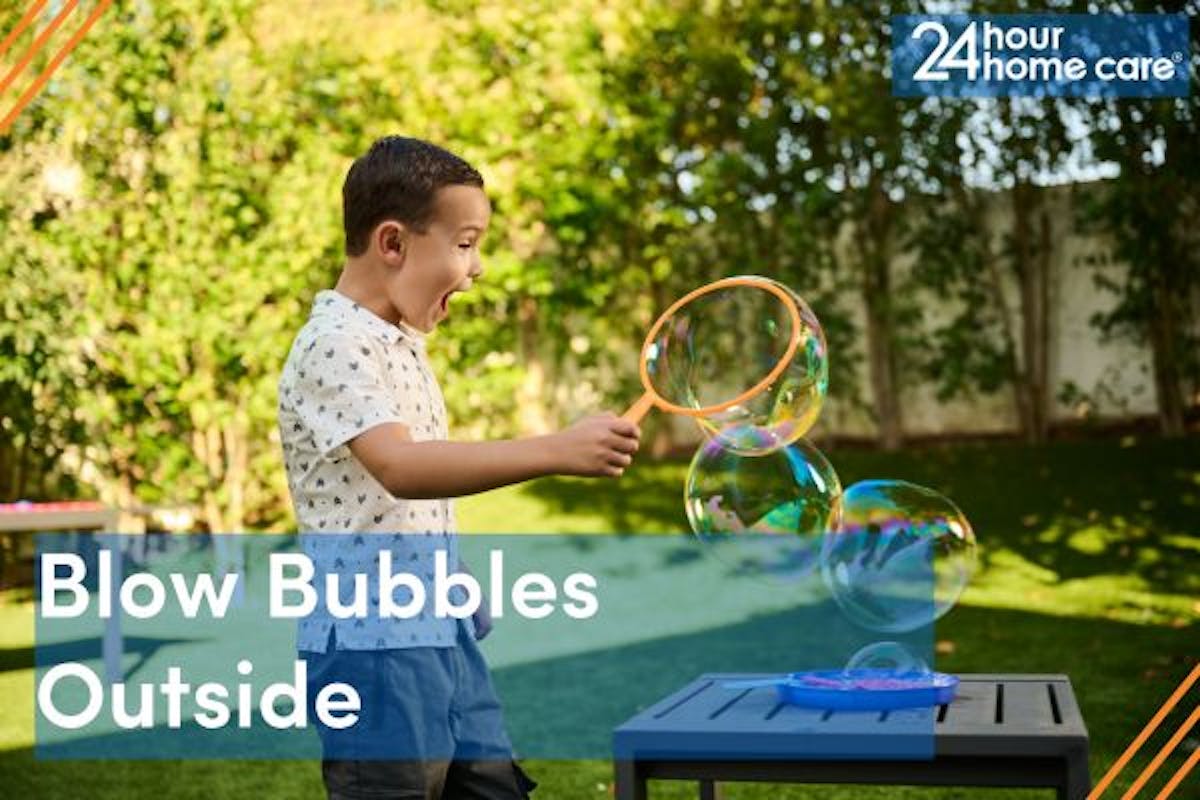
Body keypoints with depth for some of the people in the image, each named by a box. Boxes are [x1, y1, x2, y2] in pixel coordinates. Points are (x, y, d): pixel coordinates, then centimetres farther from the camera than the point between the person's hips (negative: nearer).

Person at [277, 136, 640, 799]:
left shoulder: (400, 344, 13)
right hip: (374, 643, -9)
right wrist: (556, 451, -39)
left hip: (442, 633, 9)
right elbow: (398, 466, -33)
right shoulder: (334, 346, -17)